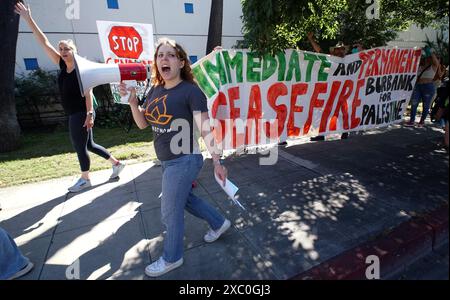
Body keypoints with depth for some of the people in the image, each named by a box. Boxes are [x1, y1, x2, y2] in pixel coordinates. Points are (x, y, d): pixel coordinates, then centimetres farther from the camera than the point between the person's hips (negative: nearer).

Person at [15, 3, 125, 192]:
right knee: (89, 145, 15)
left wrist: (89, 114, -23)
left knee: (80, 147, 3)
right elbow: (44, 43, 12)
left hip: (81, 114, -8)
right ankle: (117, 163, 25)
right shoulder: (63, 65, 10)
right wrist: (29, 19, 10)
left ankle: (85, 179, 21)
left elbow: (88, 93, -17)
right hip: (74, 115, 8)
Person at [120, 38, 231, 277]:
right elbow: (143, 124, 9)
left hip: (184, 160, -8)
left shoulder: (190, 90, -15)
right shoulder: (155, 90, 7)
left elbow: (205, 129, -18)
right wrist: (132, 101, -7)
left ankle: (171, 258, 35)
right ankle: (219, 223, 47)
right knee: (185, 199, 24)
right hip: (167, 160, 8)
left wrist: (217, 161, -21)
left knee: (170, 212, 7)